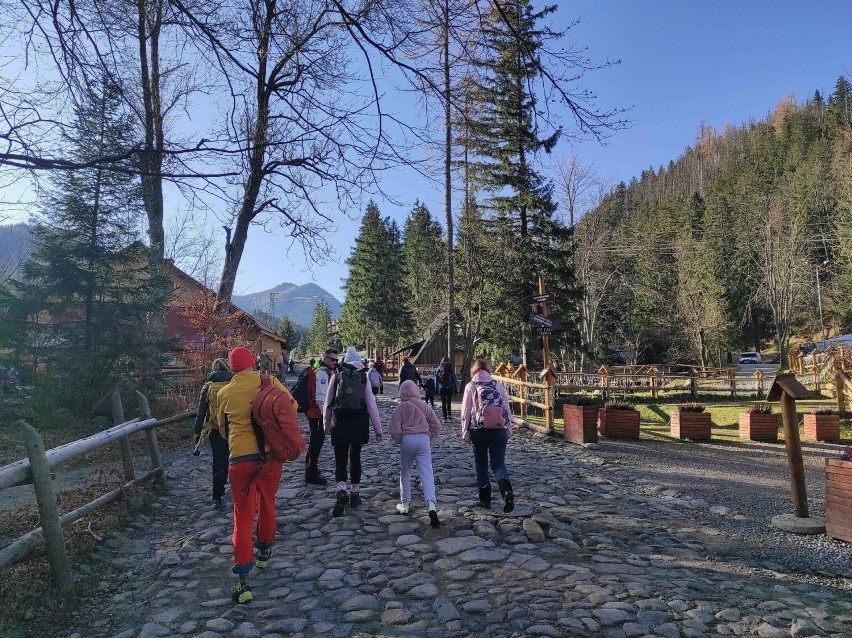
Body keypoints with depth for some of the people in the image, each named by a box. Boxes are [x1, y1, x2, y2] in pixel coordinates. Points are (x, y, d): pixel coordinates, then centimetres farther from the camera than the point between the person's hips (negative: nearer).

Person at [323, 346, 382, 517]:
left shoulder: (337, 375, 0)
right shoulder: (364, 377, -1)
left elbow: (328, 402, 3)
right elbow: (371, 404, -3)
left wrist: (327, 424, 15)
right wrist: (378, 429, 2)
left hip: (340, 422, -1)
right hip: (359, 423, 1)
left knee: (340, 459, 5)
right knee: (355, 457, 18)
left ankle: (341, 491, -19)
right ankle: (355, 494, 24)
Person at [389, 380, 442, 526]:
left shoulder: (400, 407, 2)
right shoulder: (424, 406, 9)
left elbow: (394, 429, -4)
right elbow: (436, 425, 8)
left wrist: (398, 440, 13)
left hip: (407, 440, -1)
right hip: (423, 439, 1)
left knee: (405, 473, 17)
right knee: (426, 473, -5)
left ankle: (405, 504, 25)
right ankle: (431, 504, -22)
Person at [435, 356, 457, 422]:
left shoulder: (439, 368, 2)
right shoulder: (451, 368, -1)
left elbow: (436, 379, 2)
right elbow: (454, 379, 0)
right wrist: (456, 389, 5)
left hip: (442, 388, 0)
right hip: (450, 387, 0)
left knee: (443, 402, 5)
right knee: (449, 401, 20)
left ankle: (445, 418, 2)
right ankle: (449, 414, 9)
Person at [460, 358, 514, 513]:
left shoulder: (471, 387, -2)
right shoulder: (499, 386, 4)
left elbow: (465, 412, -3)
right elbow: (507, 409, 5)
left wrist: (465, 432, 6)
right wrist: (508, 430, 14)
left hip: (479, 431, -1)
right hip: (499, 431, 1)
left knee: (481, 464, 17)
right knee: (498, 463, 7)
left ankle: (485, 497, 23)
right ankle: (507, 490, -20)